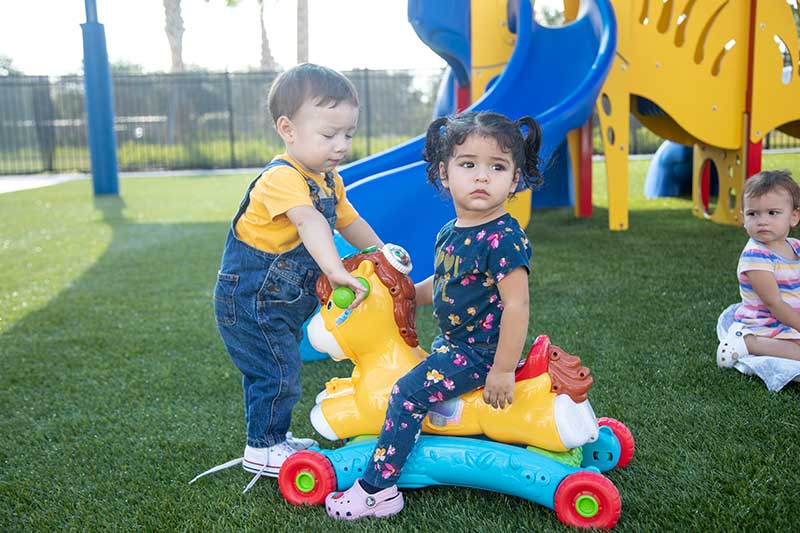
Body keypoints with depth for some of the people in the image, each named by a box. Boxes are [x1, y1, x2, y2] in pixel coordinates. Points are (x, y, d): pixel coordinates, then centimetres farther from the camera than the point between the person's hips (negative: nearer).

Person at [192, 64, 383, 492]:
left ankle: (274, 438, 36)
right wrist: (336, 270, -56)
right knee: (278, 371, -4)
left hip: (283, 300, 9)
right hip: (248, 298, -9)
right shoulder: (282, 178, -27)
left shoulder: (330, 180, 6)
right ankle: (262, 449, 14)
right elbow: (309, 222, -43)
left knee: (277, 370, 20)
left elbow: (349, 222, 20)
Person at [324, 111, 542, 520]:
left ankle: (377, 488, -5)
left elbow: (516, 306, -24)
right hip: (452, 341, 9)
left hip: (479, 351, -9)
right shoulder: (450, 234, 3)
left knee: (408, 393, -14)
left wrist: (503, 370, -22)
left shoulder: (503, 238, -23)